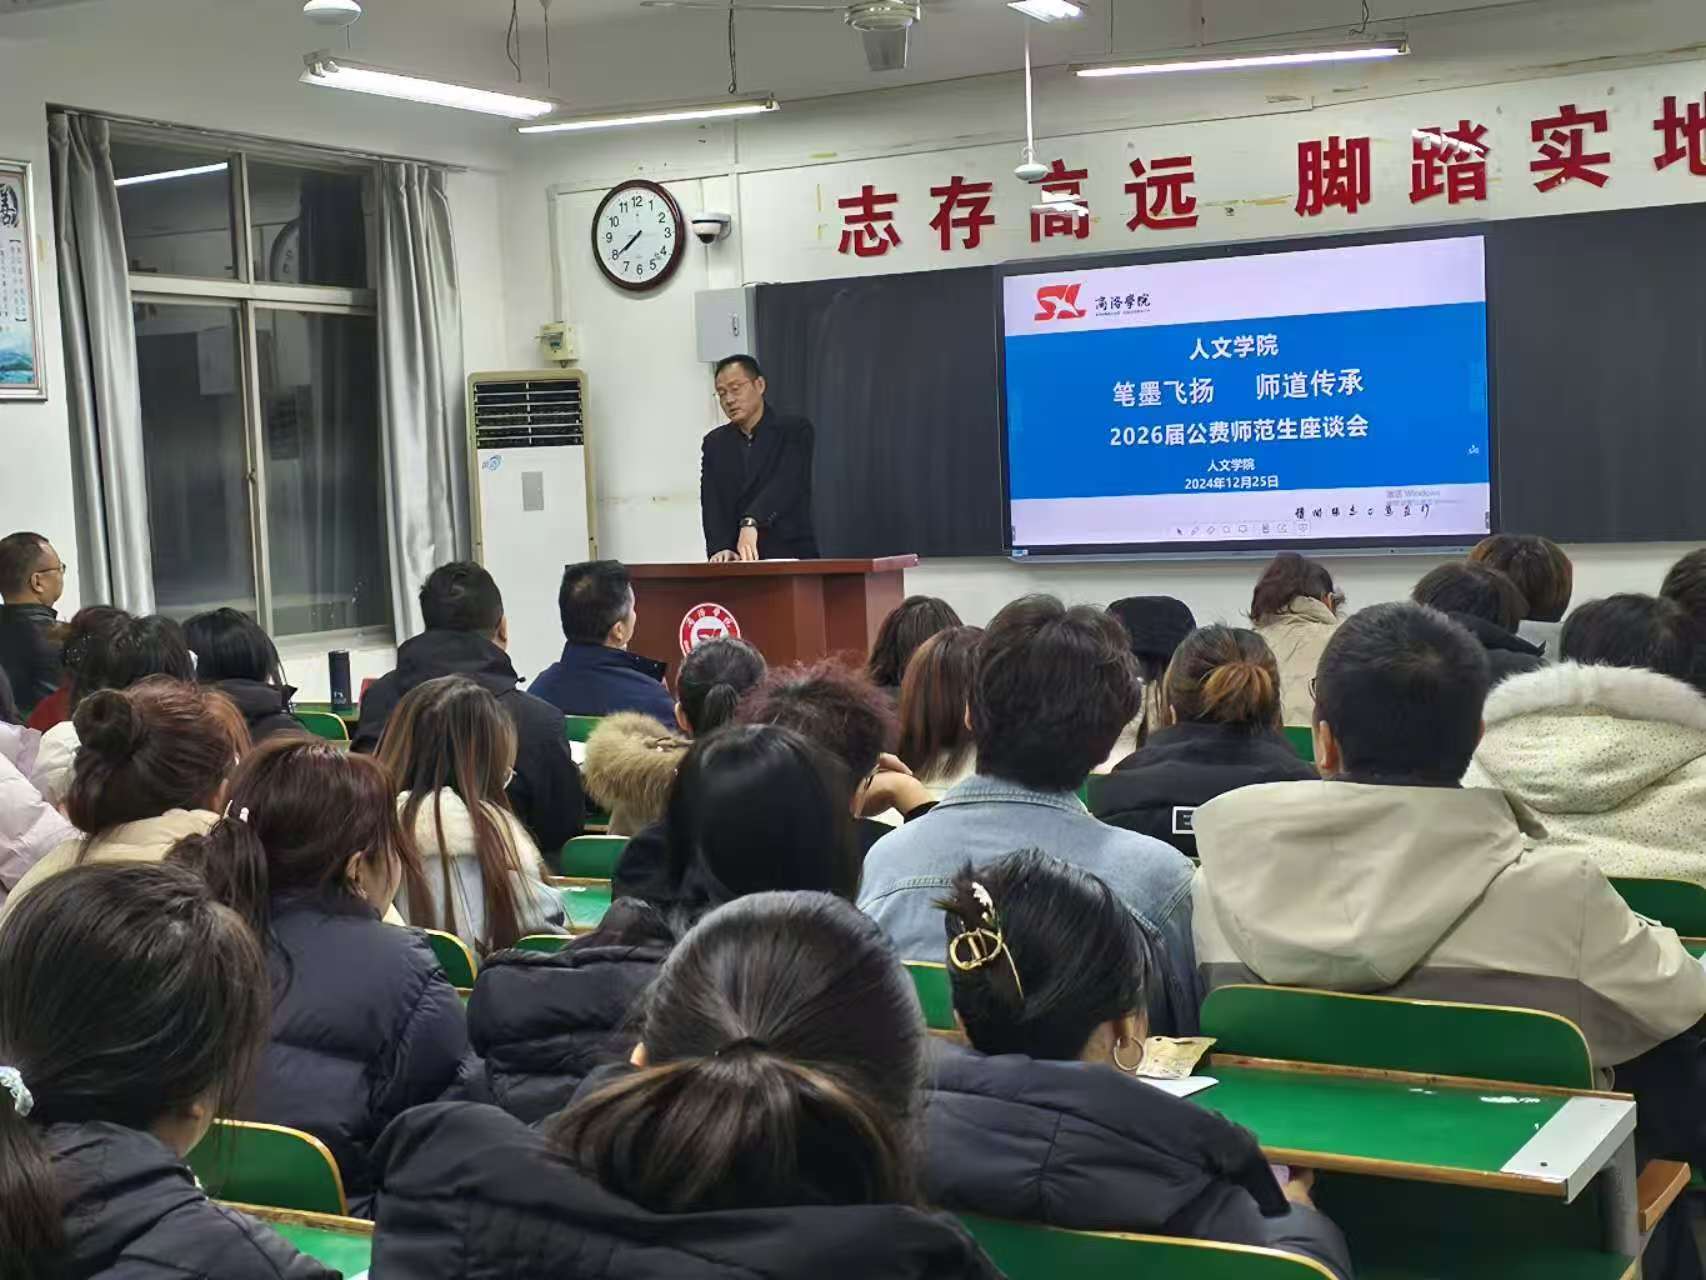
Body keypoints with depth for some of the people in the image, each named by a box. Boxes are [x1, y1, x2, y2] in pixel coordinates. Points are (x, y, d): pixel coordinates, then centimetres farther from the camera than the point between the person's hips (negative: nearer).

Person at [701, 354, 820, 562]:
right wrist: (720, 548, -17)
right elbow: (712, 505, 1)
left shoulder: (795, 431, 0)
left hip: (791, 556, -3)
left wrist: (751, 523, -32)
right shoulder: (714, 444, 13)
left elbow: (786, 484, -17)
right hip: (738, 563, 3)